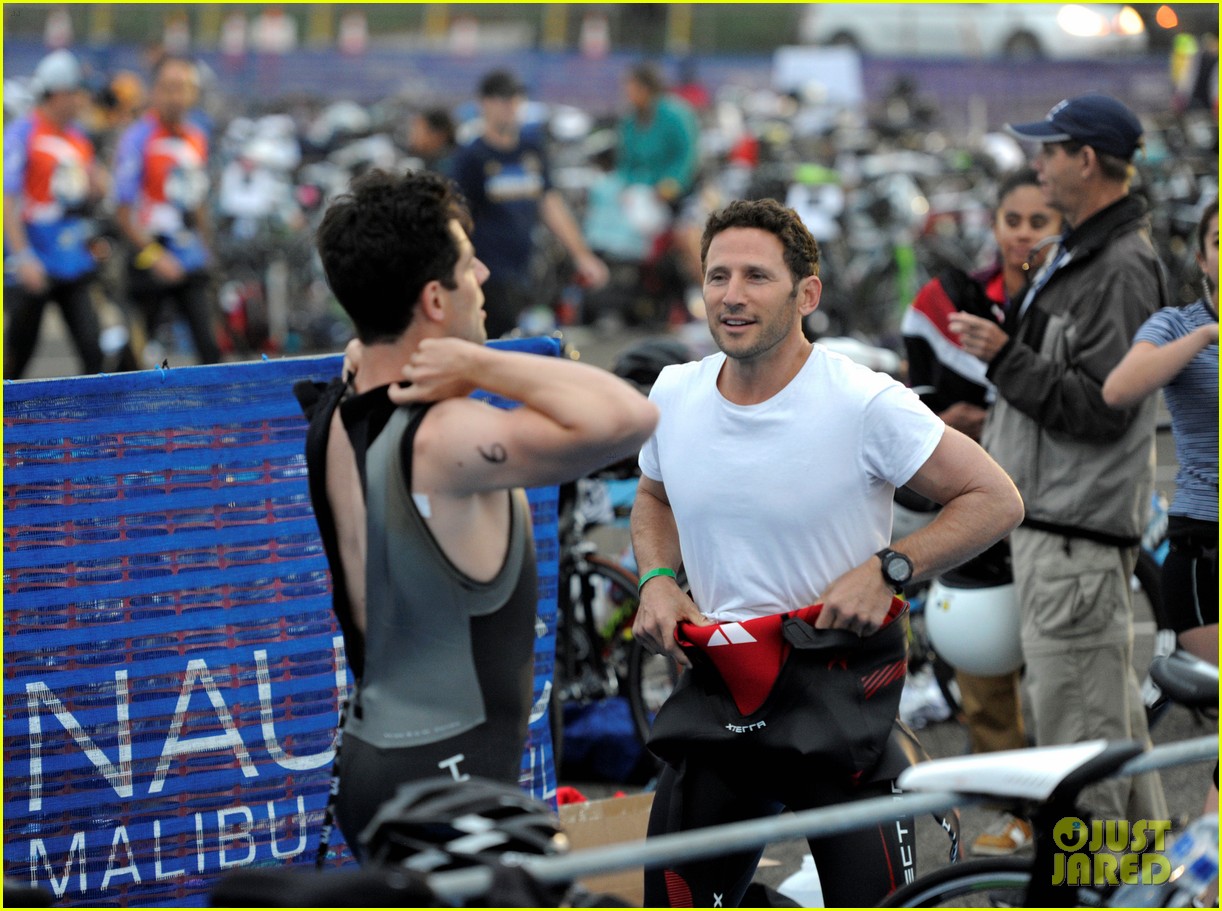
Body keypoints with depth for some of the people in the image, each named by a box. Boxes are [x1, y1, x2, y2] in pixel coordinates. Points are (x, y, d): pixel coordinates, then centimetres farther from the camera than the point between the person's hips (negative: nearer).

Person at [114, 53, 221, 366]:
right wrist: (152, 255, -18)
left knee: (210, 346, -3)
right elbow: (123, 209, -13)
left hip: (192, 266, 5)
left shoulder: (198, 138, 9)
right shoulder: (137, 138, -11)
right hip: (151, 266, -5)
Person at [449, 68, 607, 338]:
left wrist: (582, 255, 15)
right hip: (491, 282, -6)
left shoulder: (532, 151, 13)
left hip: (527, 275, 6)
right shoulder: (471, 157, -4)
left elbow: (551, 204, 18)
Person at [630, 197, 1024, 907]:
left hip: (843, 684, -5)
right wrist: (658, 578, 3)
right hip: (718, 686, 5)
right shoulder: (675, 392, 1)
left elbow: (996, 500, -9)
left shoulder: (865, 403, -15)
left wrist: (886, 570, -17)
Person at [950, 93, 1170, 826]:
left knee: (1075, 710, -6)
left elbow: (1101, 407, -22)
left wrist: (1006, 358, -19)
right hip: (1051, 512, 11)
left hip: (1080, 528, -11)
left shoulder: (1124, 269, -17)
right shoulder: (1074, 252, 15)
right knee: (1110, 704, 18)